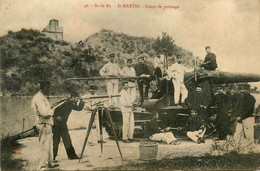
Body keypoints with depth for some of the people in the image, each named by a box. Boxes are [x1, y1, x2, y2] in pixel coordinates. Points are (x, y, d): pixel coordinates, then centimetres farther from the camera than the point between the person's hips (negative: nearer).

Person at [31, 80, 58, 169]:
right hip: (44, 124, -11)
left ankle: (49, 163, 34)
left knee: (49, 145, 21)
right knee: (44, 146, -9)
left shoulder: (43, 97, 16)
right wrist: (51, 111, -8)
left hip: (47, 123, 11)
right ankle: (41, 166, -6)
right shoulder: (39, 97, -17)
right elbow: (44, 112, -25)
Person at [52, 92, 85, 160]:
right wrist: (57, 117, -23)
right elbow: (54, 109, -21)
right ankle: (51, 158, 4)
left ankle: (72, 155, 14)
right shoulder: (65, 102, -19)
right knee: (56, 141, -5)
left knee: (67, 140, 8)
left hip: (63, 124, 8)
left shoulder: (71, 104, 7)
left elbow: (79, 108, 15)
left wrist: (82, 102, -1)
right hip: (56, 124, -8)